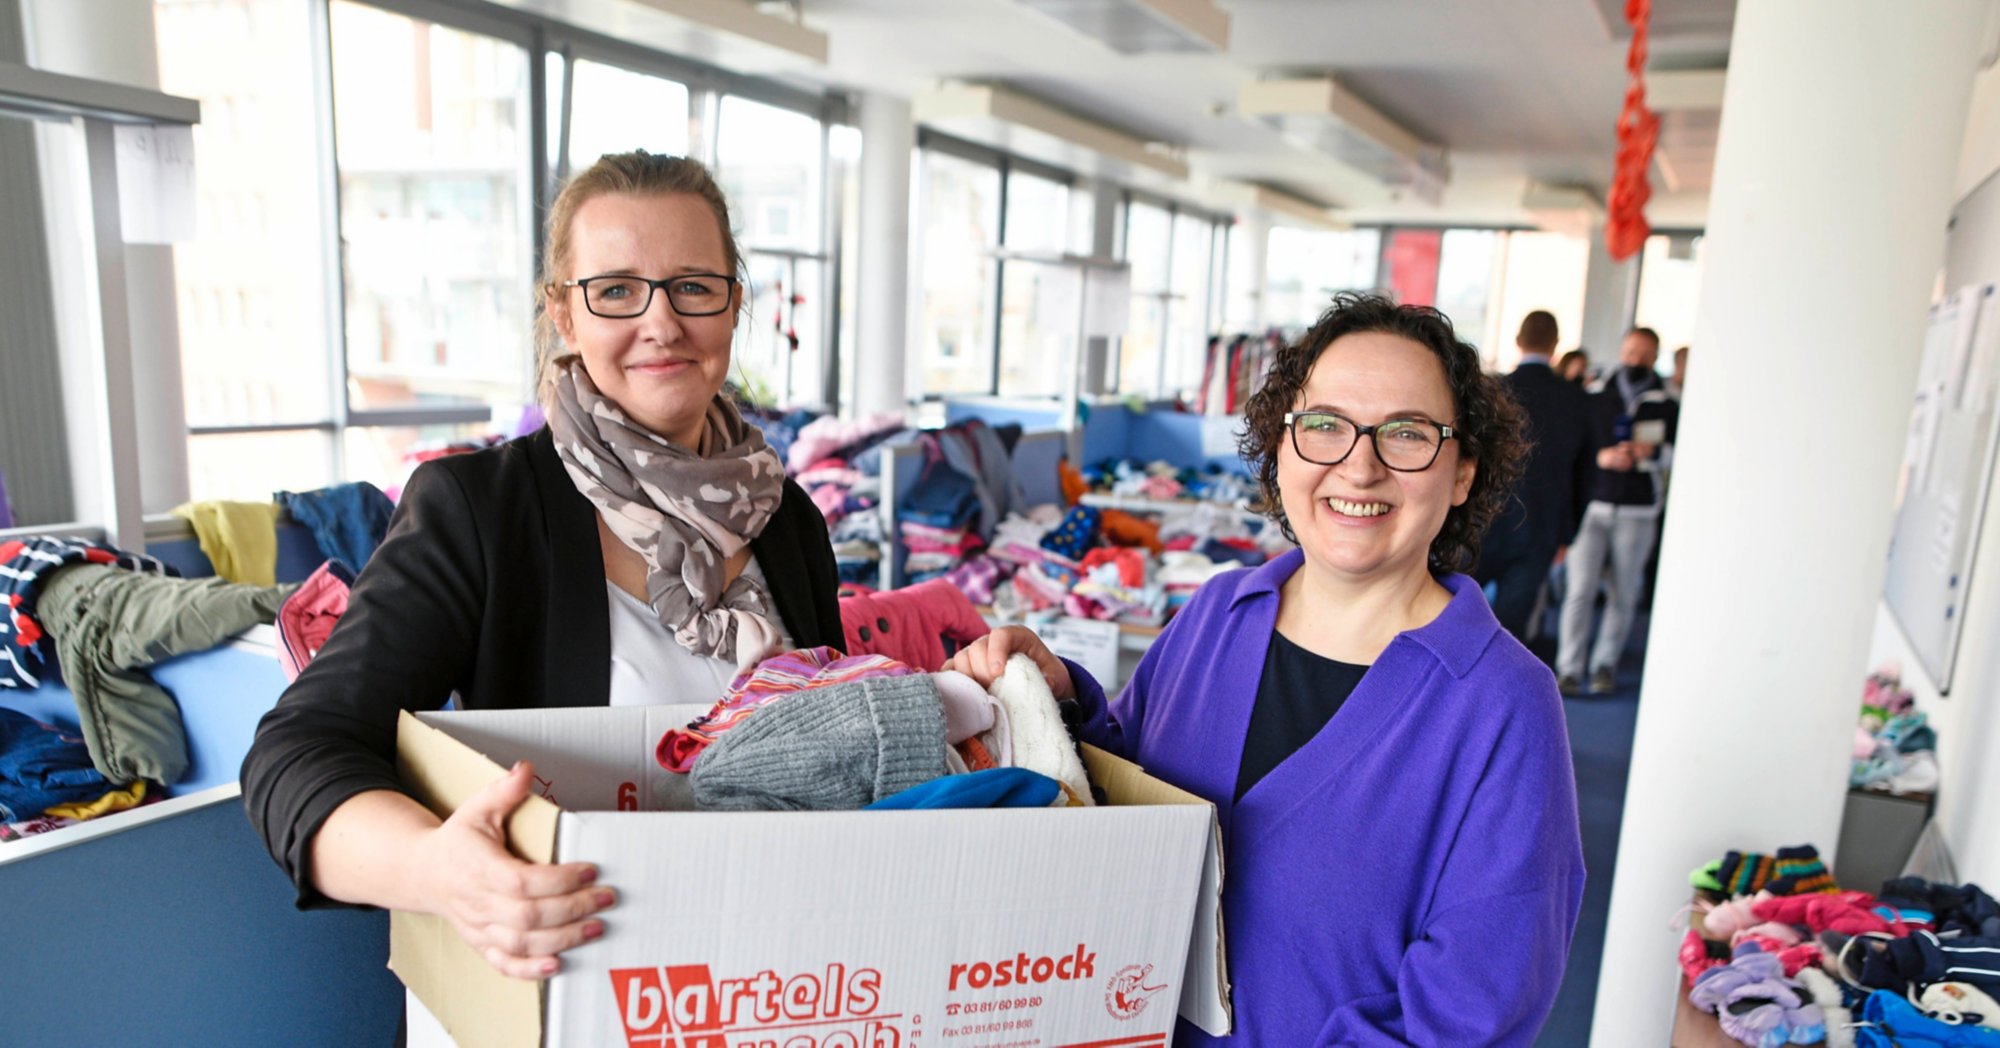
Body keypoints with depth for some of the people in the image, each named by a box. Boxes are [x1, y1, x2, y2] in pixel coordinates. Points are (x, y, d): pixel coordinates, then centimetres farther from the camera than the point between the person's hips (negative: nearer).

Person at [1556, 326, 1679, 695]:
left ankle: (1605, 664, 18)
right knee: (1581, 589, -7)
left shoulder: (1665, 406, 6)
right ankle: (1569, 668, -3)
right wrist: (1602, 457, -14)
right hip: (1594, 505, -1)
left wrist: (1653, 451, -14)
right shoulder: (1595, 399, 6)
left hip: (1638, 512, 1)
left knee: (1624, 593, 5)